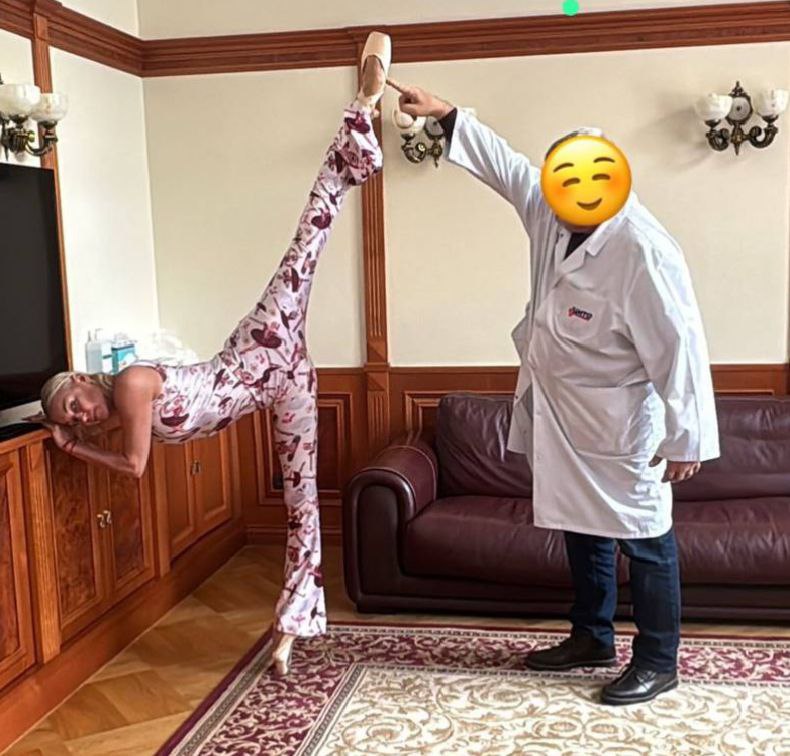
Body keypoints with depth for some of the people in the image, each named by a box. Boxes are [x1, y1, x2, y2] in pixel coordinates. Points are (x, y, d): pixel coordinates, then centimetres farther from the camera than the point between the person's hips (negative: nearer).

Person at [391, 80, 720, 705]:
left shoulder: (643, 253, -25)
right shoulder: (554, 216, -2)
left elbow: (680, 348, -23)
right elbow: (504, 164, 13)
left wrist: (686, 438, -21)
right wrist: (444, 113, 15)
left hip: (621, 431, -9)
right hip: (565, 420, 9)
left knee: (644, 540, 5)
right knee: (582, 529, 19)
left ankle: (658, 661, 20)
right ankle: (592, 638, 36)